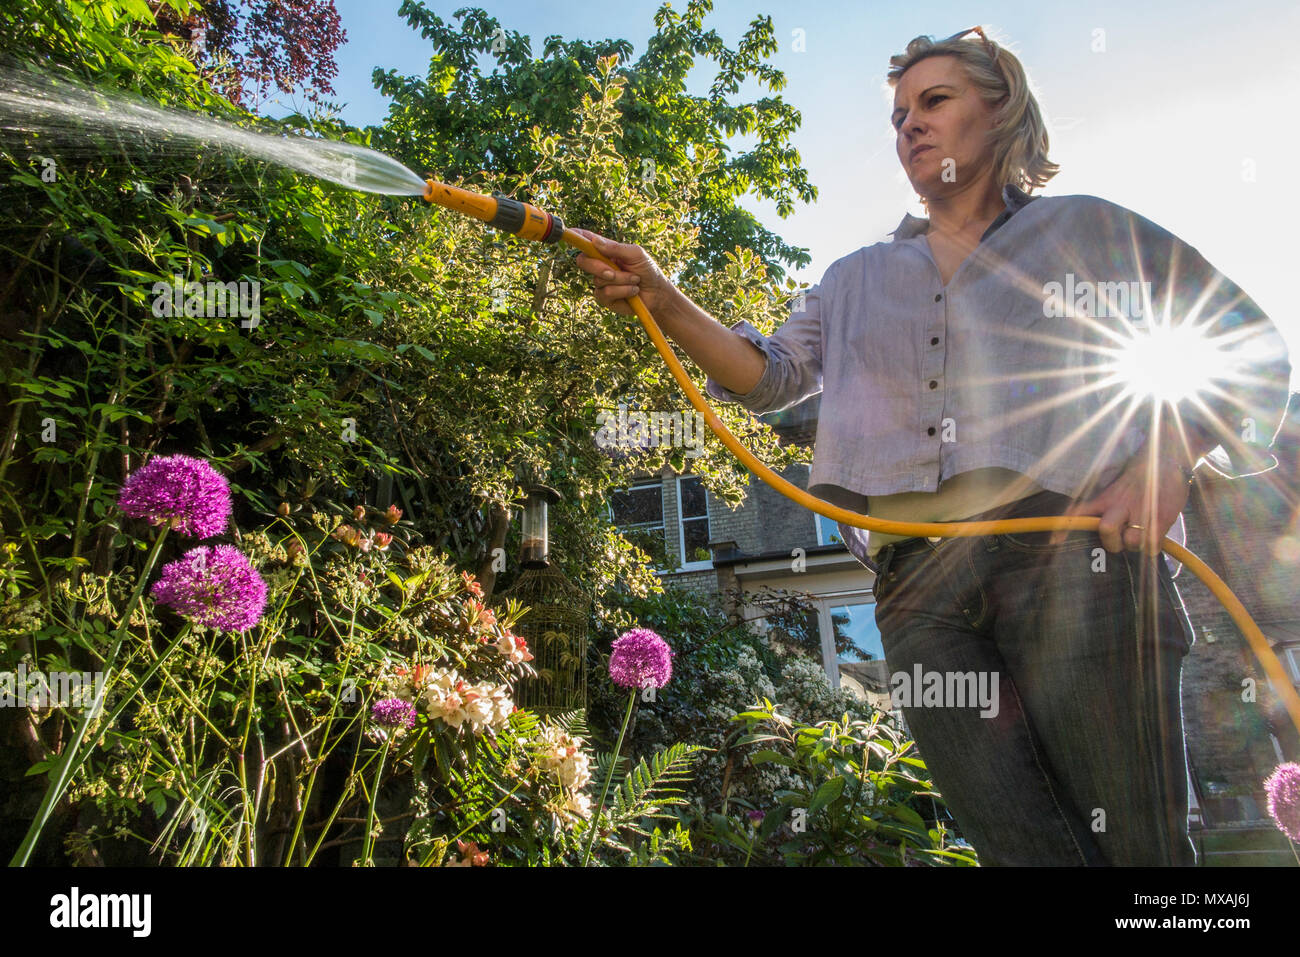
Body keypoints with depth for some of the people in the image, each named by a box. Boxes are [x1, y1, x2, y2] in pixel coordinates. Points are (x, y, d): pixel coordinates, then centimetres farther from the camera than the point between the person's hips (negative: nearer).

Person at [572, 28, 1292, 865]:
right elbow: (772, 375, 12)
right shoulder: (860, 280, 25)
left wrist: (1168, 461, -5)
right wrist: (664, 300, -3)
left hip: (1069, 551, -2)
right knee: (1021, 843, -1)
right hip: (918, 583, 3)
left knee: (1136, 843, -5)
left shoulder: (1085, 230, 15)